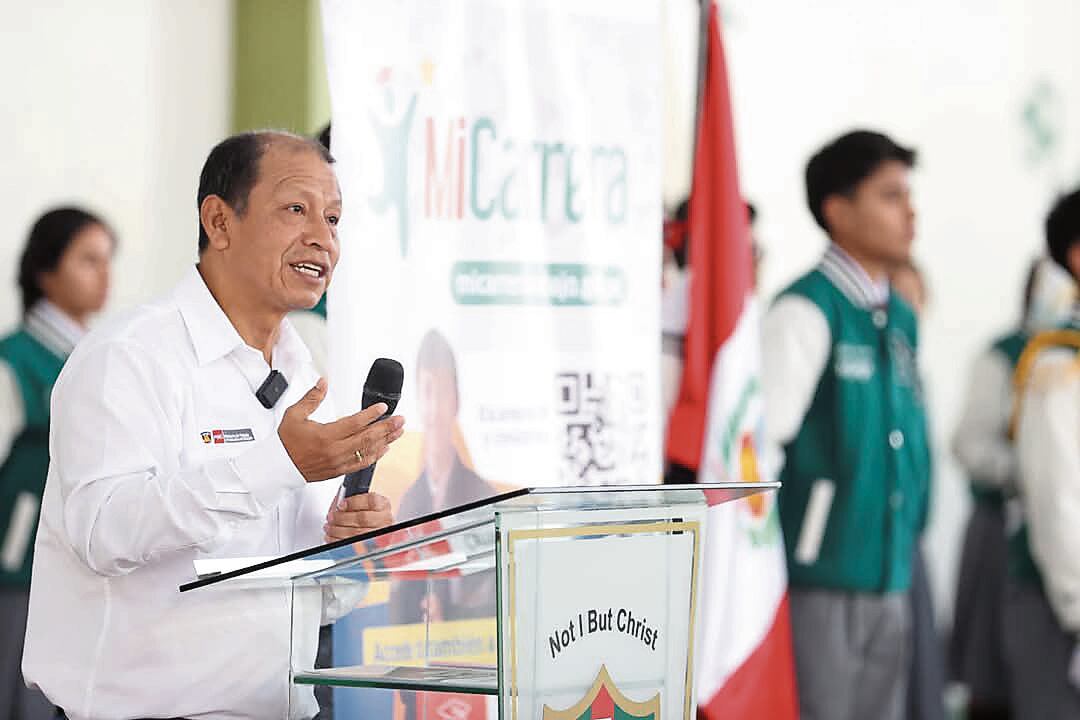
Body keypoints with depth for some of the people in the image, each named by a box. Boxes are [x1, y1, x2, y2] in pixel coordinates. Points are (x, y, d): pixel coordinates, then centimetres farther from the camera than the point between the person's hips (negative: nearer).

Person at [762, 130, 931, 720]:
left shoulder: (900, 319, 13)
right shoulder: (806, 311, -12)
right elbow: (757, 440, -17)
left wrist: (908, 544, 17)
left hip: (888, 582, 7)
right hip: (819, 581, -7)